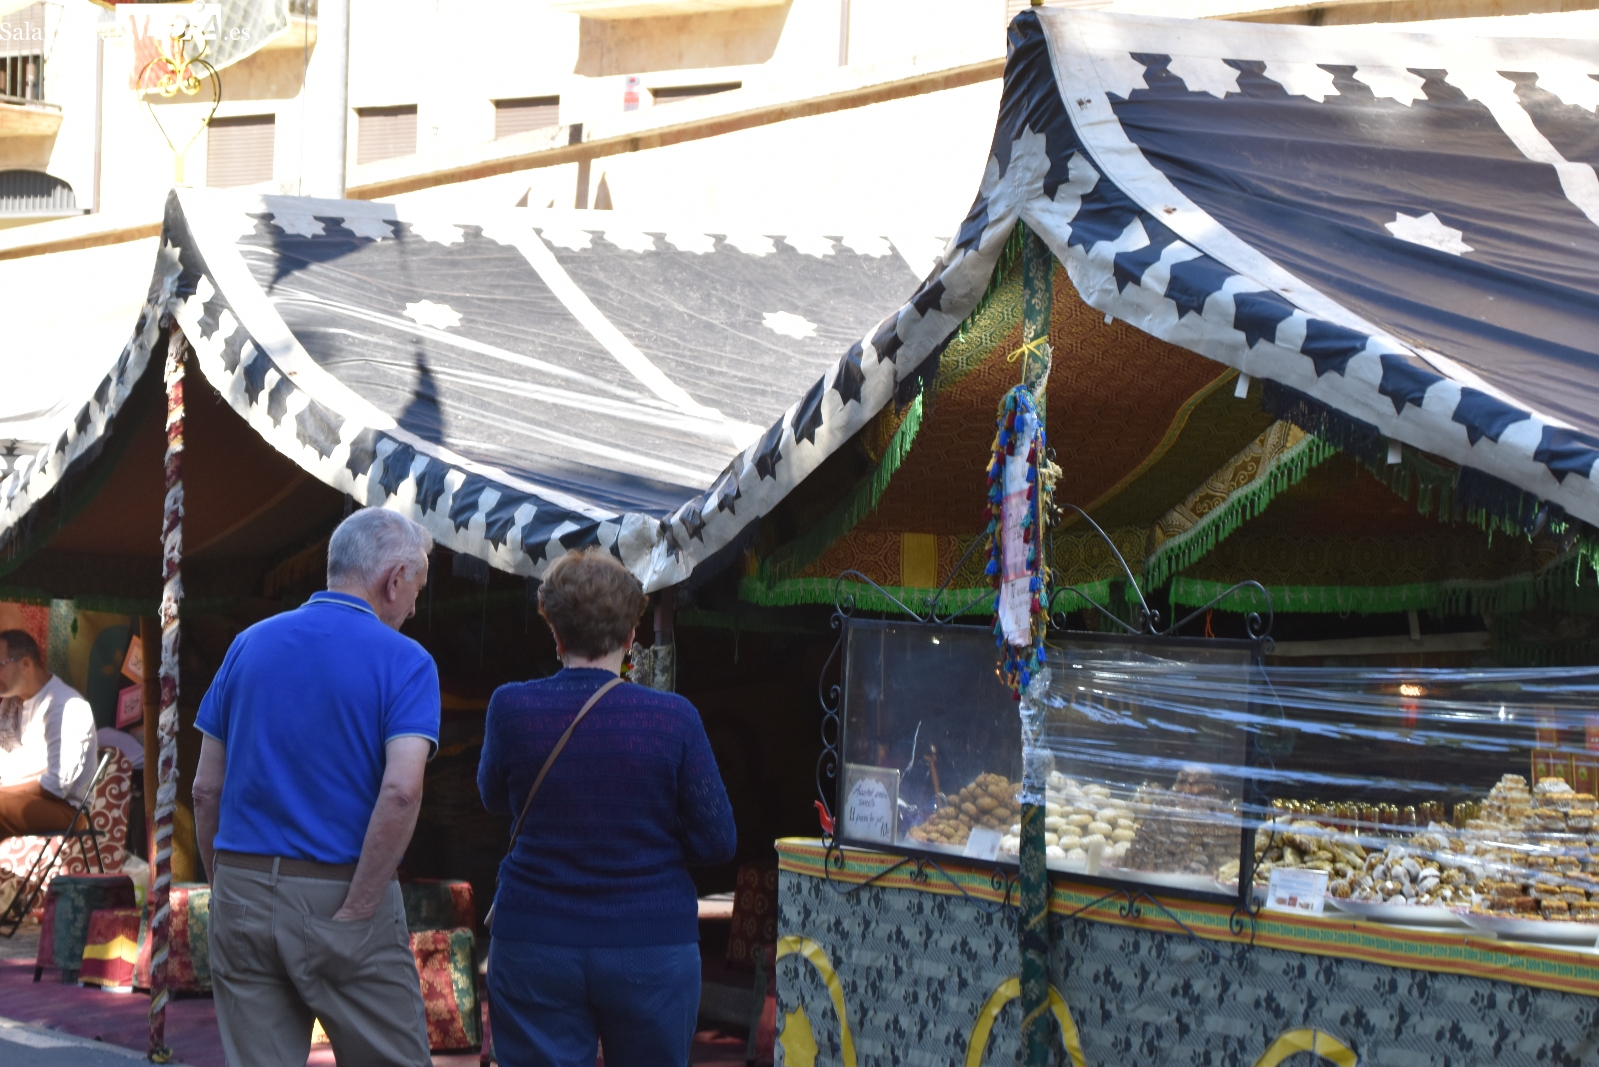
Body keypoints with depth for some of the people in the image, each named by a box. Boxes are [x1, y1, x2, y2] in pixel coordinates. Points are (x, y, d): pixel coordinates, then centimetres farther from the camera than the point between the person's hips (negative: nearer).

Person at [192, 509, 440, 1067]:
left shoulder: (249, 645, 9)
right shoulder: (402, 661, -5)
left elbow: (206, 789, 9)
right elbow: (401, 791, -19)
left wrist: (225, 887, 17)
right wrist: (355, 911, -15)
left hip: (244, 896, 4)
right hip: (341, 896, -4)